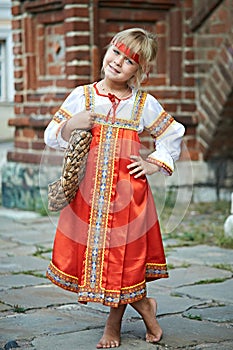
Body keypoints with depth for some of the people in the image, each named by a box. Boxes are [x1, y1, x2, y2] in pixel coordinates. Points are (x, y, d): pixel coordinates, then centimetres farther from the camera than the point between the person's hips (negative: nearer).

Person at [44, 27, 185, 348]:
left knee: (123, 253, 1)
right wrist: (70, 126, -13)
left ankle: (115, 322, 22)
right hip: (89, 188, 1)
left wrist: (156, 163, 7)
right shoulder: (82, 96, 4)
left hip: (128, 190, -1)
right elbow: (52, 136, 6)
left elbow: (173, 134, 18)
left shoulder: (144, 104, 5)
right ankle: (143, 305, 23)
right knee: (92, 249, 3)